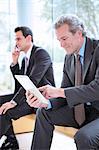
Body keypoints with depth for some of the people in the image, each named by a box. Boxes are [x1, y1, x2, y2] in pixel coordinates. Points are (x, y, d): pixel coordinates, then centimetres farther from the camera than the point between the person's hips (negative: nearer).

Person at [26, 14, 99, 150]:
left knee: (84, 137, -33)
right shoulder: (69, 58, 7)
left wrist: (59, 91, -25)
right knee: (43, 113, 0)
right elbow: (65, 94, 7)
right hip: (82, 109, 7)